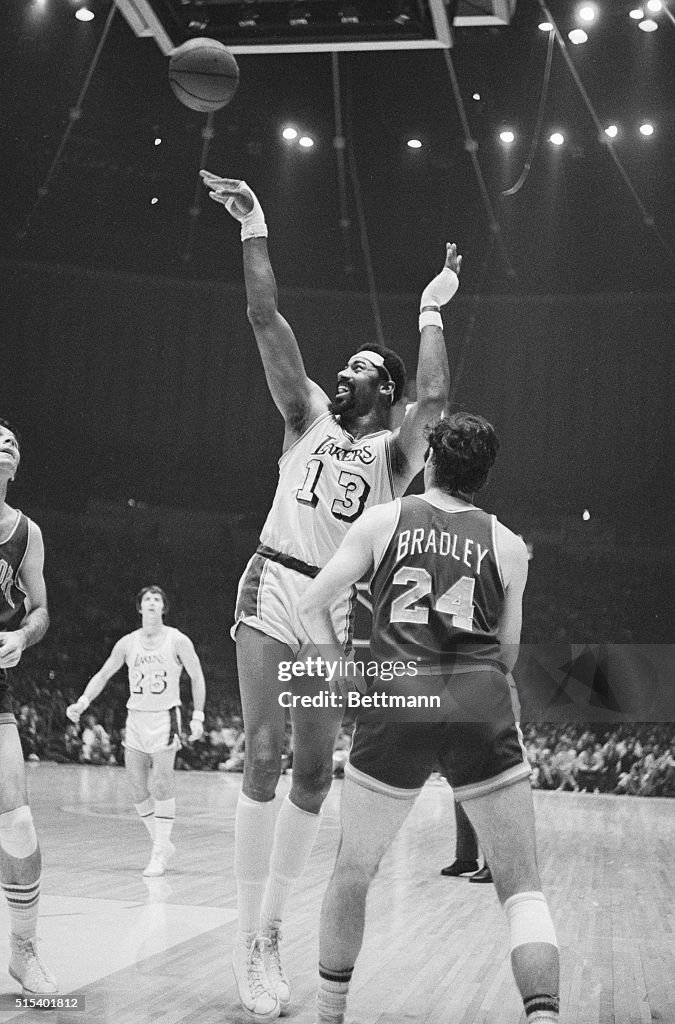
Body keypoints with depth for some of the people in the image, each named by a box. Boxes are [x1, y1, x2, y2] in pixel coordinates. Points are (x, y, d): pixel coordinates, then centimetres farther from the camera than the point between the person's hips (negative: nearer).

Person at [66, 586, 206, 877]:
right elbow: (103, 675, 13)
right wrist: (82, 703, 0)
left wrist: (198, 717, -2)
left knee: (161, 783, -16)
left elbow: (197, 678, 3)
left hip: (165, 718, -4)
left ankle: (159, 852, -9)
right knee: (138, 789, 2)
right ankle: (162, 844, 19)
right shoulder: (127, 643, 3)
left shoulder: (178, 641, -5)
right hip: (136, 719, 4)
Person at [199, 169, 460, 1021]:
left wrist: (431, 314, -7)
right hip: (274, 588, -1)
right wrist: (254, 231, -5)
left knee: (313, 772, 4)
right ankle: (248, 939, -6)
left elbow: (434, 398, -16)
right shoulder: (310, 417, 8)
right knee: (264, 755, -11)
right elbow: (267, 321, 1)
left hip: (339, 609, 1)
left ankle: (271, 929, 17)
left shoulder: (393, 453, 5)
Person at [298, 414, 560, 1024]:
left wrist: (342, 671, 25)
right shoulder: (508, 545, 14)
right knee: (522, 886, 6)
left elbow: (312, 606, 12)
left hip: (397, 704, 0)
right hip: (482, 709, 0)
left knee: (354, 870, 19)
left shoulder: (383, 521, 12)